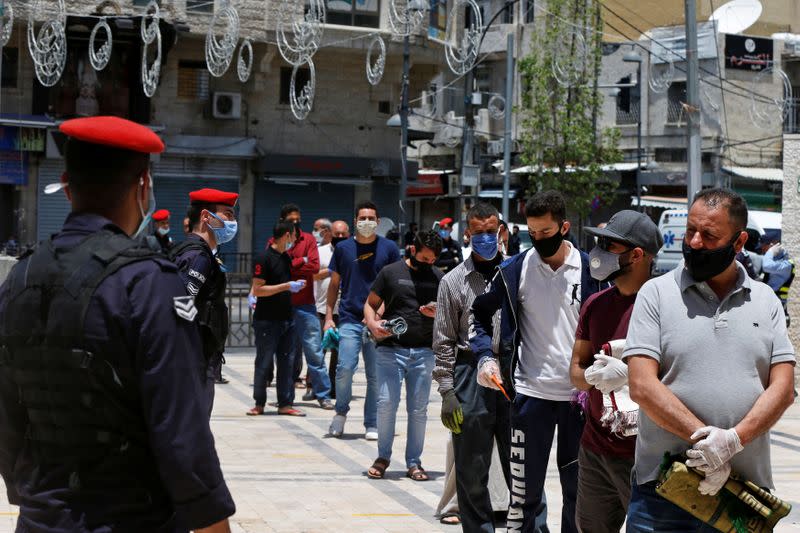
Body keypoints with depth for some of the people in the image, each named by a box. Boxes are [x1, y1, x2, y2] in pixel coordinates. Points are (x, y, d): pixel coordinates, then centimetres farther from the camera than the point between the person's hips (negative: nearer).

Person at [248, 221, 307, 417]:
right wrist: (287, 286, -19)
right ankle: (259, 404, 10)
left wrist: (297, 284, 7)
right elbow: (257, 290, -18)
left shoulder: (286, 258, 14)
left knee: (287, 362, 7)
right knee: (263, 364, 2)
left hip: (287, 318, 8)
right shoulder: (264, 258, -12)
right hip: (267, 320, -8)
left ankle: (285, 404, 11)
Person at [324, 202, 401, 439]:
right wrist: (328, 317, 5)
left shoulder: (388, 248, 5)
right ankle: (341, 412, 12)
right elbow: (334, 284, 13)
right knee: (345, 368, -13)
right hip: (349, 319, 0)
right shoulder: (343, 248, 8)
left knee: (376, 375, 2)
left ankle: (372, 425, 12)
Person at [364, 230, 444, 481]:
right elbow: (370, 304, 8)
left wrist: (438, 312, -6)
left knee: (418, 409, 5)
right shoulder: (390, 272, 4)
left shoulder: (438, 277, 11)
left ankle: (414, 462, 15)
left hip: (423, 353, 2)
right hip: (390, 349, -2)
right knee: (386, 403, -7)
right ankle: (383, 456, 11)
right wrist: (373, 323, -12)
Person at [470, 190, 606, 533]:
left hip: (578, 393, 0)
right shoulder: (515, 270, -1)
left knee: (577, 485, 10)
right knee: (526, 486, 4)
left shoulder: (590, 270, -1)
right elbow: (479, 314, 10)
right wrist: (485, 356, -5)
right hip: (530, 393, 0)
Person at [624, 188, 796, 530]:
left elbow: (783, 387, 1)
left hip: (748, 488, 2)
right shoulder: (656, 294, 2)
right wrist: (703, 437, -19)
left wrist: (733, 439, -16)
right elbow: (642, 386, -9)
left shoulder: (765, 300, 10)